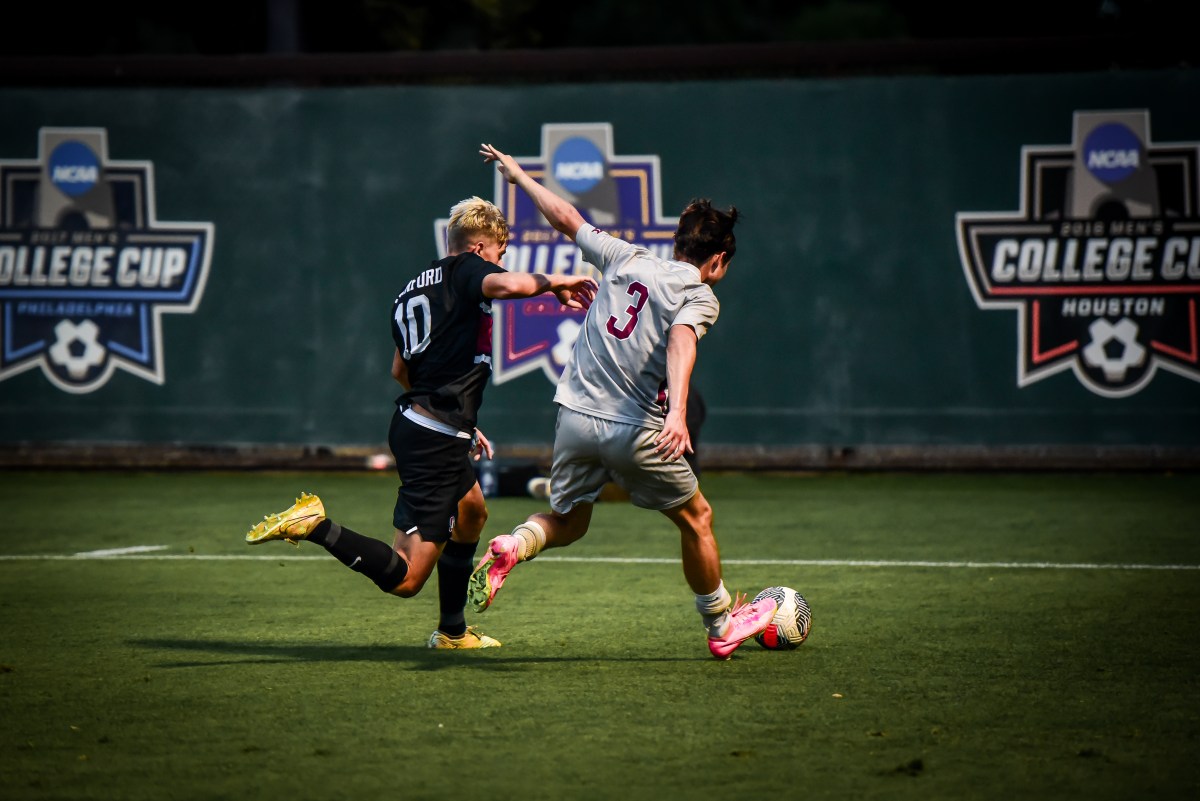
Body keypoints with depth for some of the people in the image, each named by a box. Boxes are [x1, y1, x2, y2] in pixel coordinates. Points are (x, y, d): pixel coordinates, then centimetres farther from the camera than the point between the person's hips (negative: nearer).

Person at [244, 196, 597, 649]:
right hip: (437, 441, -10)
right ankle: (315, 526, -21)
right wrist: (554, 283, -9)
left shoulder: (413, 289, 17)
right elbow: (511, 284, -30)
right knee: (405, 578, -13)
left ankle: (452, 631, 43)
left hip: (411, 423, 10)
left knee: (472, 514, 36)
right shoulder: (465, 269, -7)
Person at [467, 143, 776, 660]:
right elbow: (680, 342, -25)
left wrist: (517, 175, 34)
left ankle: (511, 547, -12)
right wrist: (678, 411, -40)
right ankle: (721, 626, 27)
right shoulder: (700, 296, -5)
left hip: (575, 417, 5)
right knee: (696, 519, 16)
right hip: (635, 430, -5)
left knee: (567, 522, 21)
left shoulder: (627, 259, 10)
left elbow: (566, 219, 20)